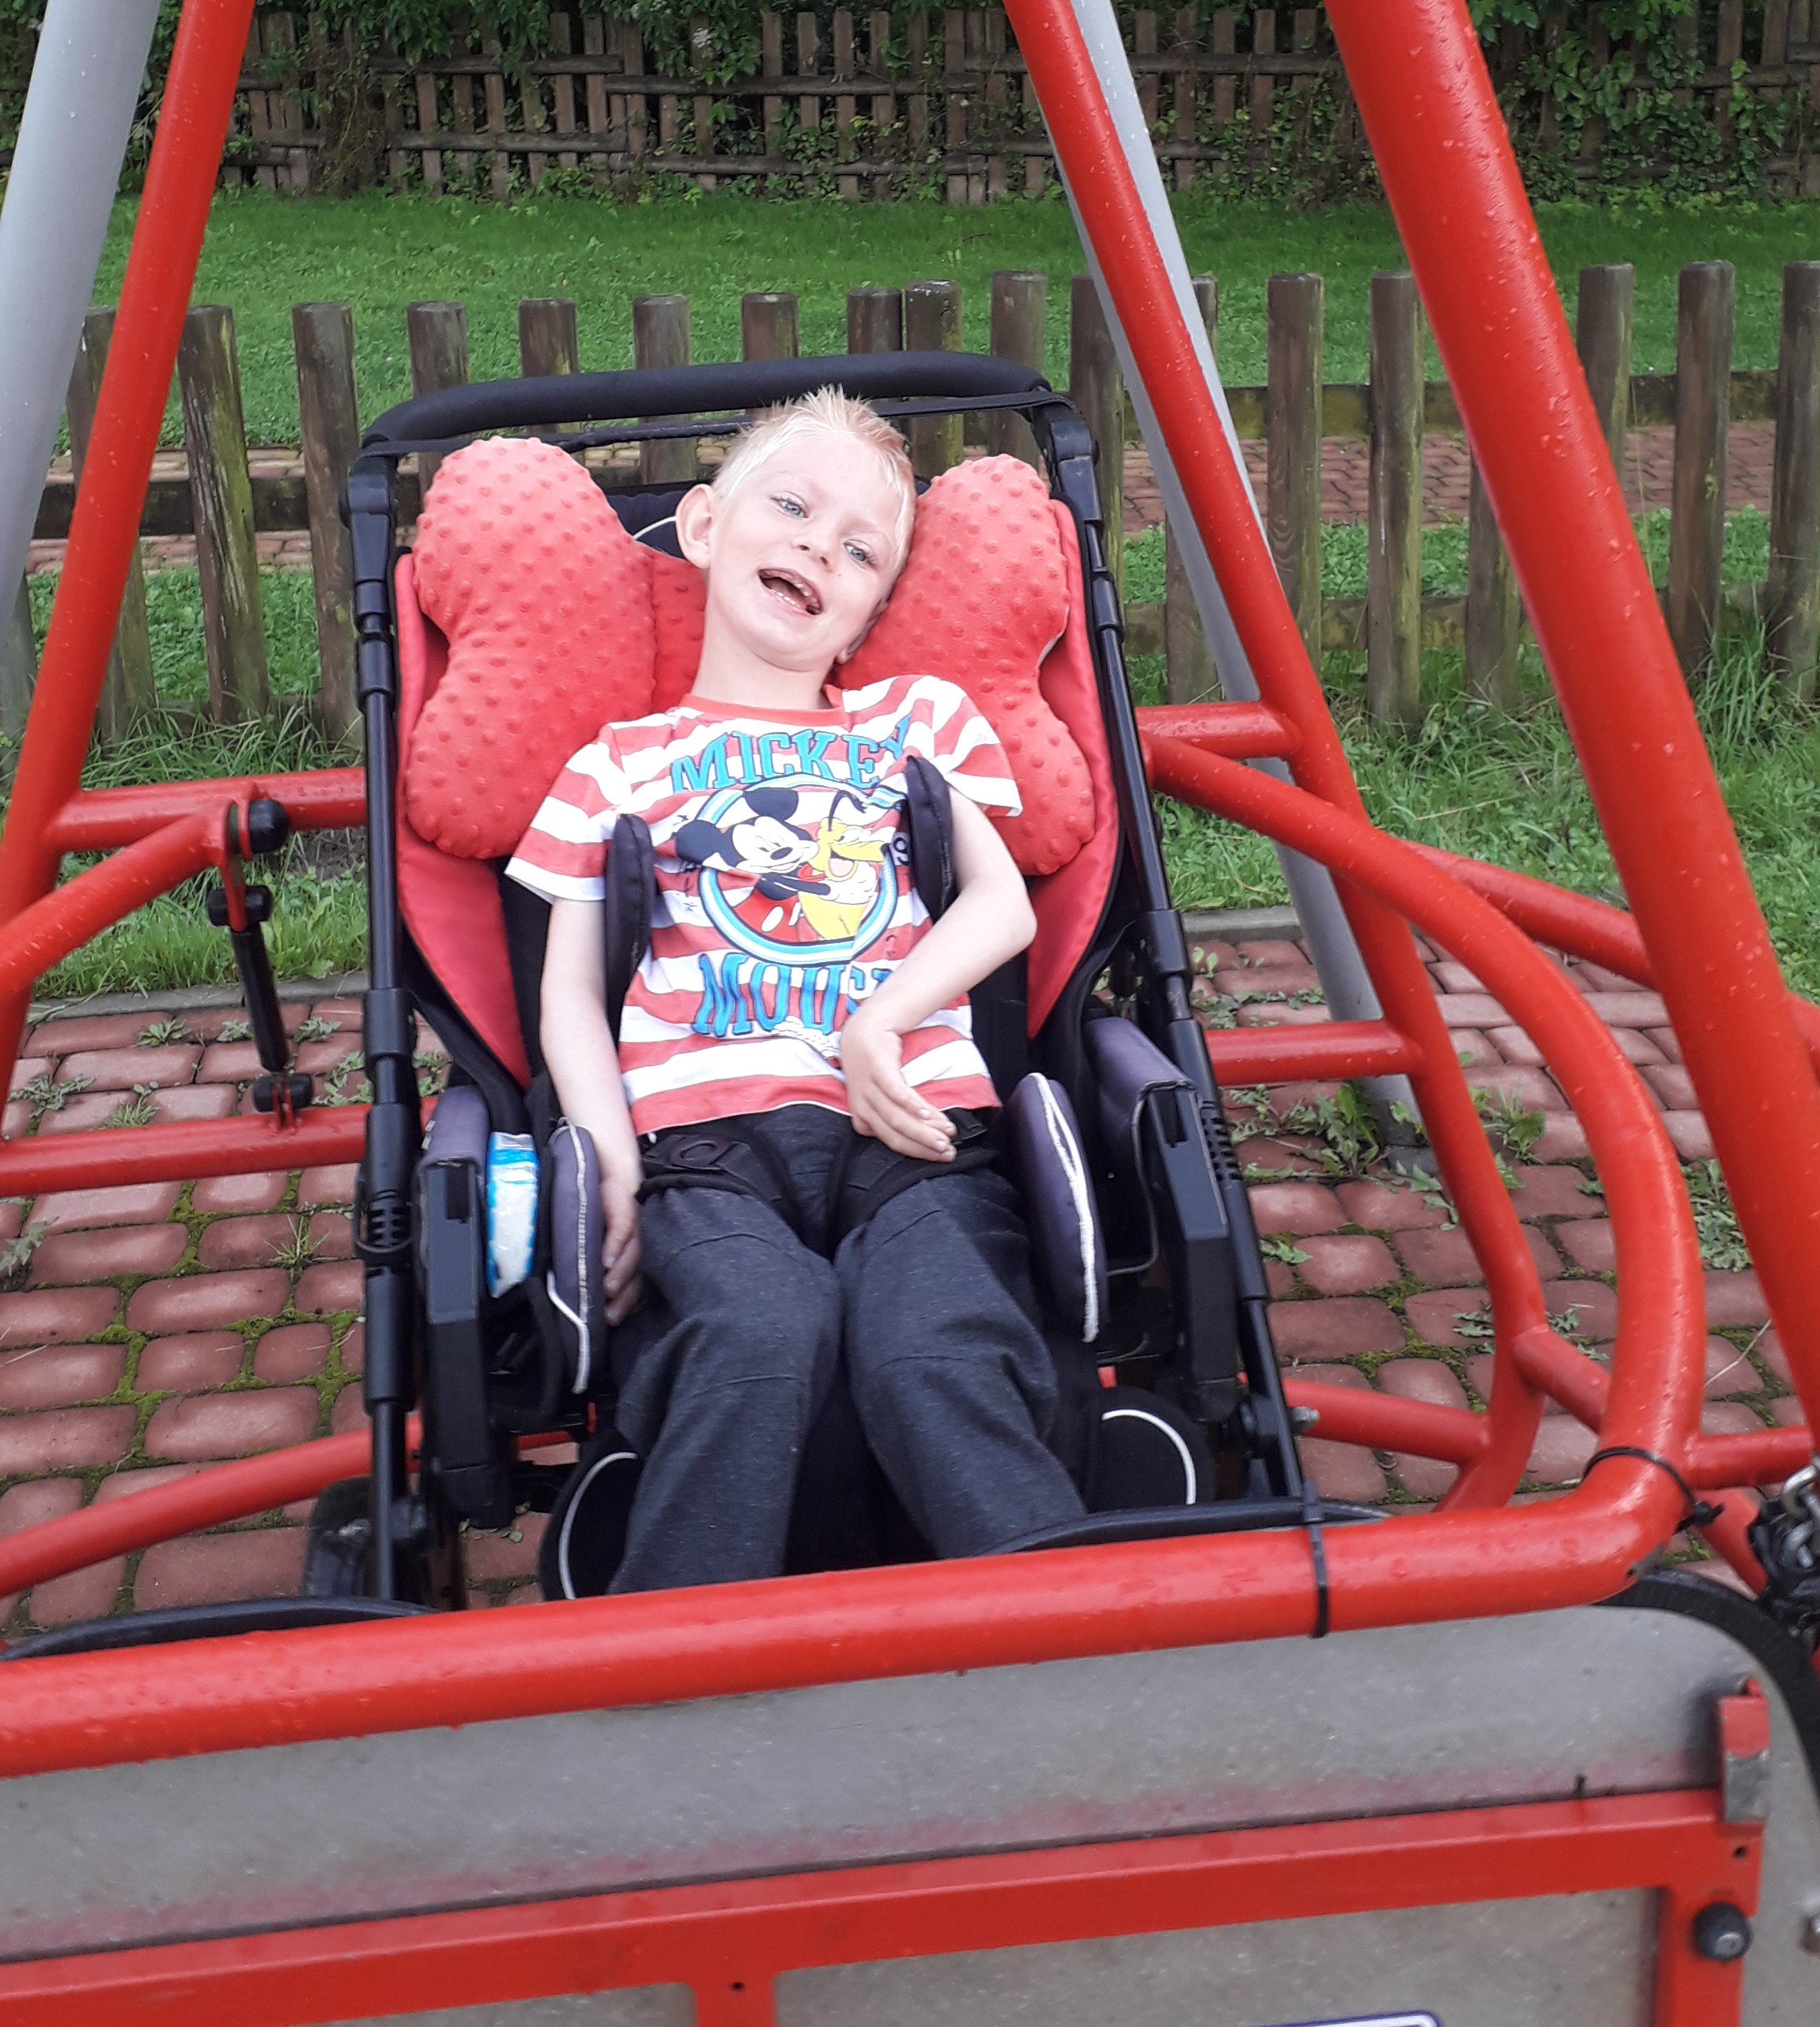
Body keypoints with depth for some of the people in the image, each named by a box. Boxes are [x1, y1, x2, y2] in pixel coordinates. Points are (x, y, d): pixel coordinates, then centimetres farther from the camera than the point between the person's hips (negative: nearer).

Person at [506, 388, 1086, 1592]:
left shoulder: (923, 718, 28)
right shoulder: (620, 765, 23)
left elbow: (1006, 904, 15)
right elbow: (571, 993, 15)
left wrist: (881, 1021, -4)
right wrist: (614, 1167, -3)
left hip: (913, 1119, 1)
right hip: (709, 1127, -1)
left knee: (935, 1354, -31)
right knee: (763, 1331, -34)